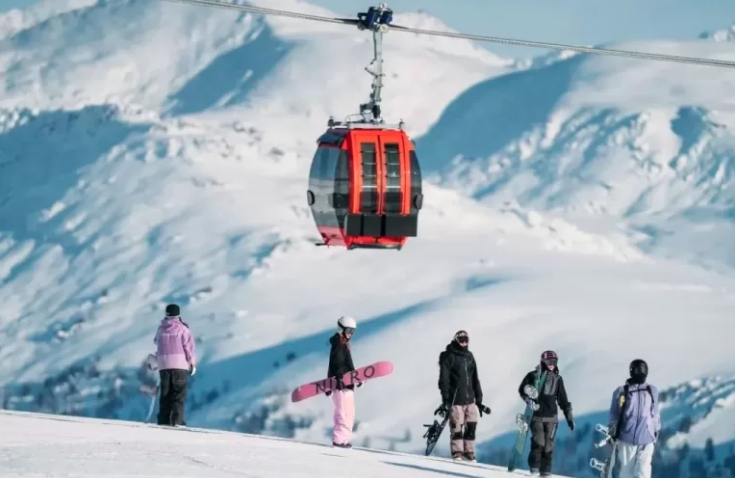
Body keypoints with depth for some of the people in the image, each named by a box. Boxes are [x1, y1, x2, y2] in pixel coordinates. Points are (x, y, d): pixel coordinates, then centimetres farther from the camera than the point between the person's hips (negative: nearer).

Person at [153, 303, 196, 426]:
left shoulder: (161, 329, 9)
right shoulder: (182, 329, -3)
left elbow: (156, 342, 24)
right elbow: (189, 346, -7)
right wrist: (192, 363, 0)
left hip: (163, 364, 4)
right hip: (180, 364, -4)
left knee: (165, 393, 9)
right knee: (179, 393, -3)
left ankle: (164, 419, 4)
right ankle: (177, 420, -13)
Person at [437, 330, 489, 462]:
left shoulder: (469, 357, 15)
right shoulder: (448, 357, -3)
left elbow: (475, 380, 19)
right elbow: (444, 379, -7)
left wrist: (479, 400, 17)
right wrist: (446, 400, -13)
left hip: (470, 399, 5)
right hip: (455, 400, -5)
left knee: (471, 426, 2)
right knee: (456, 427, -6)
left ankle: (468, 451, 11)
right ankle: (457, 453, 3)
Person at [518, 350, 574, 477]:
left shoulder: (557, 379, 8)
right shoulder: (533, 376, -1)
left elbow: (563, 400, 12)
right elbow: (522, 390, 5)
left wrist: (569, 417, 10)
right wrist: (529, 399, -15)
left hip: (551, 416, 3)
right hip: (536, 415, -3)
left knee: (549, 444, -1)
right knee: (539, 442, -15)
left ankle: (546, 470, 8)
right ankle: (534, 466, 3)